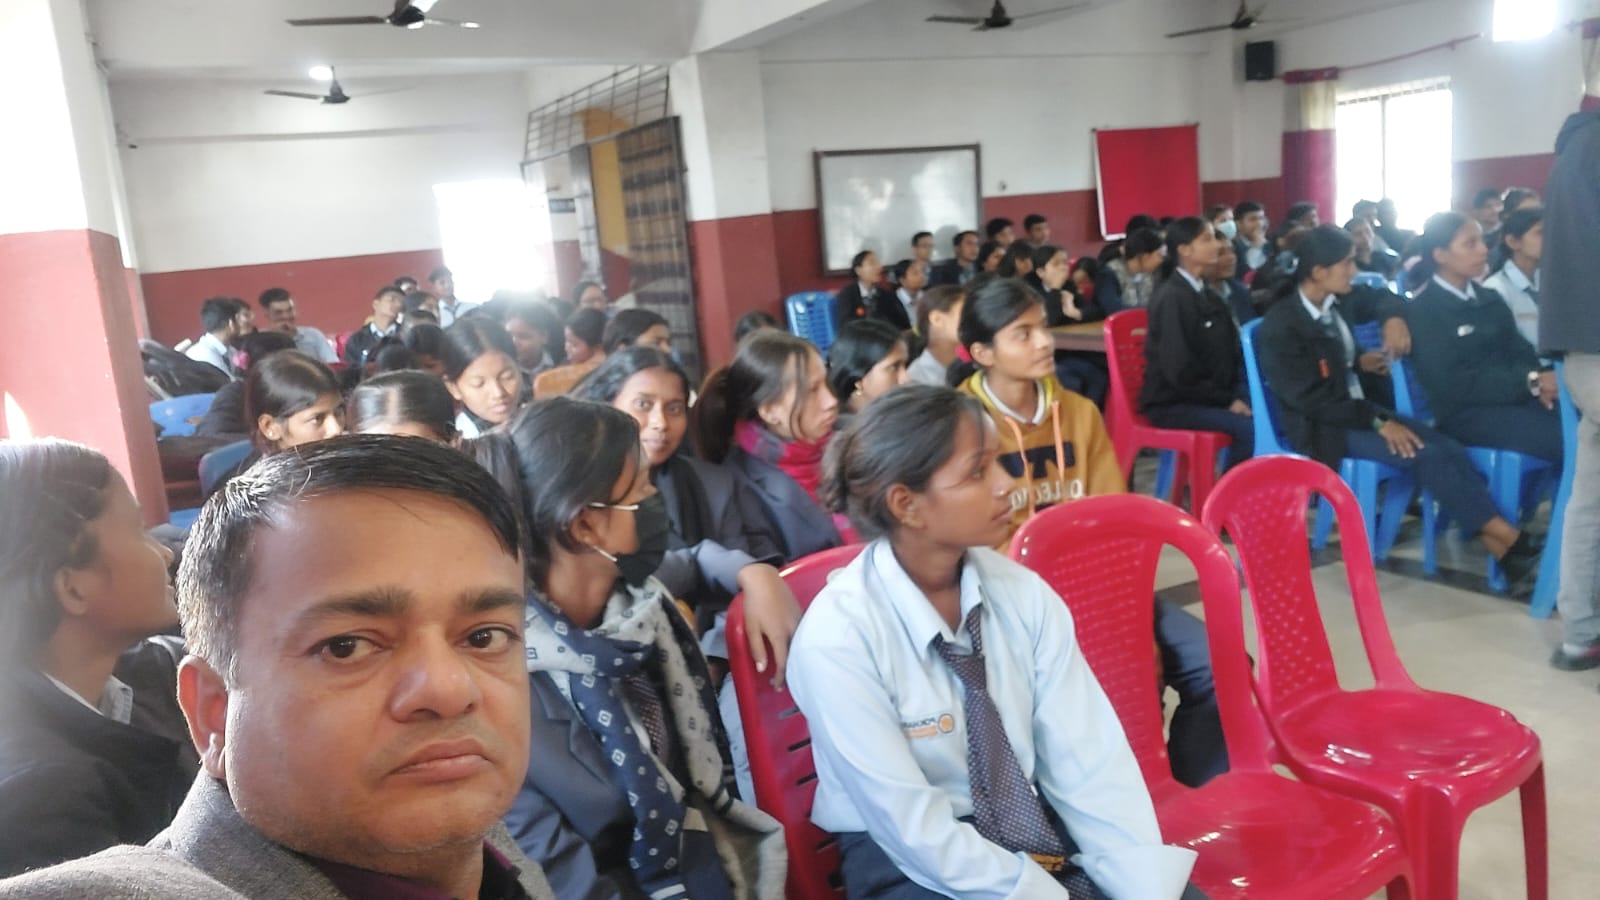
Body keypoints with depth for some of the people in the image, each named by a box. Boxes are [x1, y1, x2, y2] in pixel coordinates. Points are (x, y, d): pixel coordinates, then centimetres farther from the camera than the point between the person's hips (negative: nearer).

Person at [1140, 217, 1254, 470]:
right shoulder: (1172, 298, -14)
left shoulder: (1205, 295, 13)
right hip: (1173, 403, -8)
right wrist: (1226, 400, -15)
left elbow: (1228, 353, 15)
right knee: (1249, 427, -26)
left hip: (1212, 396, 8)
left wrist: (1237, 395, -2)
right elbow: (1180, 370, -20)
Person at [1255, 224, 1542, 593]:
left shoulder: (1336, 300, 2)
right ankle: (1512, 543, -14)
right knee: (1426, 455, -24)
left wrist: (1394, 317, -1)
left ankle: (1508, 556, -18)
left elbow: (1381, 298, 23)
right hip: (1321, 428, -7)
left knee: (1450, 449, -15)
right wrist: (1379, 422, -22)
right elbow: (1310, 400, -21)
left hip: (1358, 408, 7)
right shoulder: (1279, 327, -18)